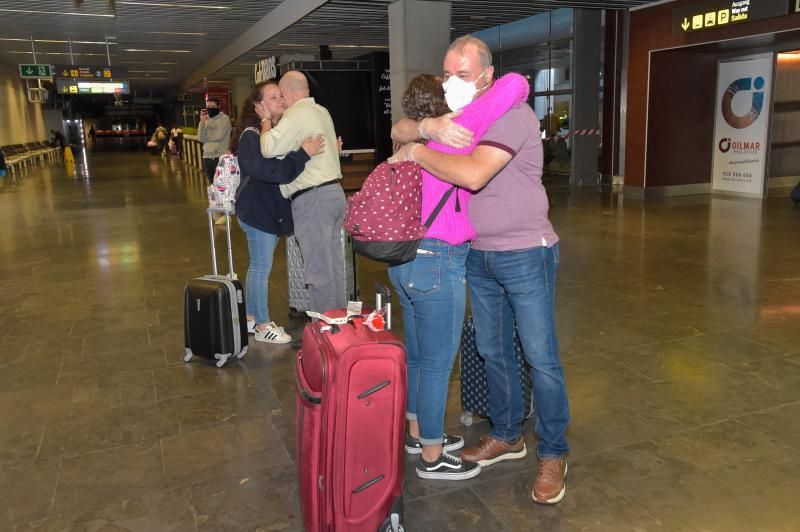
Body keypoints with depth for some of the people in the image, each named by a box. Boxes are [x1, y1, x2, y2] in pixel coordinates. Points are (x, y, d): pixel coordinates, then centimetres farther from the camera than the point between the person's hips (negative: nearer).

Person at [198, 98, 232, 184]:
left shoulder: (224, 118, -3)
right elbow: (200, 138, 3)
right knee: (212, 183, 12)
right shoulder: (206, 120, 13)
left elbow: (219, 136, -13)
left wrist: (206, 138, 2)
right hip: (207, 157, 6)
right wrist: (202, 122, -7)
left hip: (220, 157, -5)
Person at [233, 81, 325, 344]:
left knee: (258, 266, 17)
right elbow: (271, 170, -30)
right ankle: (263, 327, 11)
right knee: (261, 268, 0)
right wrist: (303, 154, -32)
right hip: (257, 211, -9)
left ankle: (251, 317, 31)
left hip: (272, 210, 9)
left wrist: (328, 151, 3)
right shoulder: (250, 137, -17)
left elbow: (288, 169, 15)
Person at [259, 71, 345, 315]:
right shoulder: (322, 111, 15)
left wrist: (266, 124, -2)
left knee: (318, 270, -4)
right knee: (334, 265, 14)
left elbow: (269, 148, -19)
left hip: (312, 198, -9)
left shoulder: (296, 113, -11)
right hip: (334, 191, 9)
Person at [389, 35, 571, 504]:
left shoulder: (512, 114, -18)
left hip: (525, 254, -7)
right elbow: (399, 131, 2)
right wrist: (428, 126, -20)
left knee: (541, 357, 1)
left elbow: (473, 174, -32)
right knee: (494, 351, 16)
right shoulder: (456, 116, 7)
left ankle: (554, 454, 17)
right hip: (478, 255, 7)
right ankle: (507, 436, 33)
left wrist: (417, 152, -20)